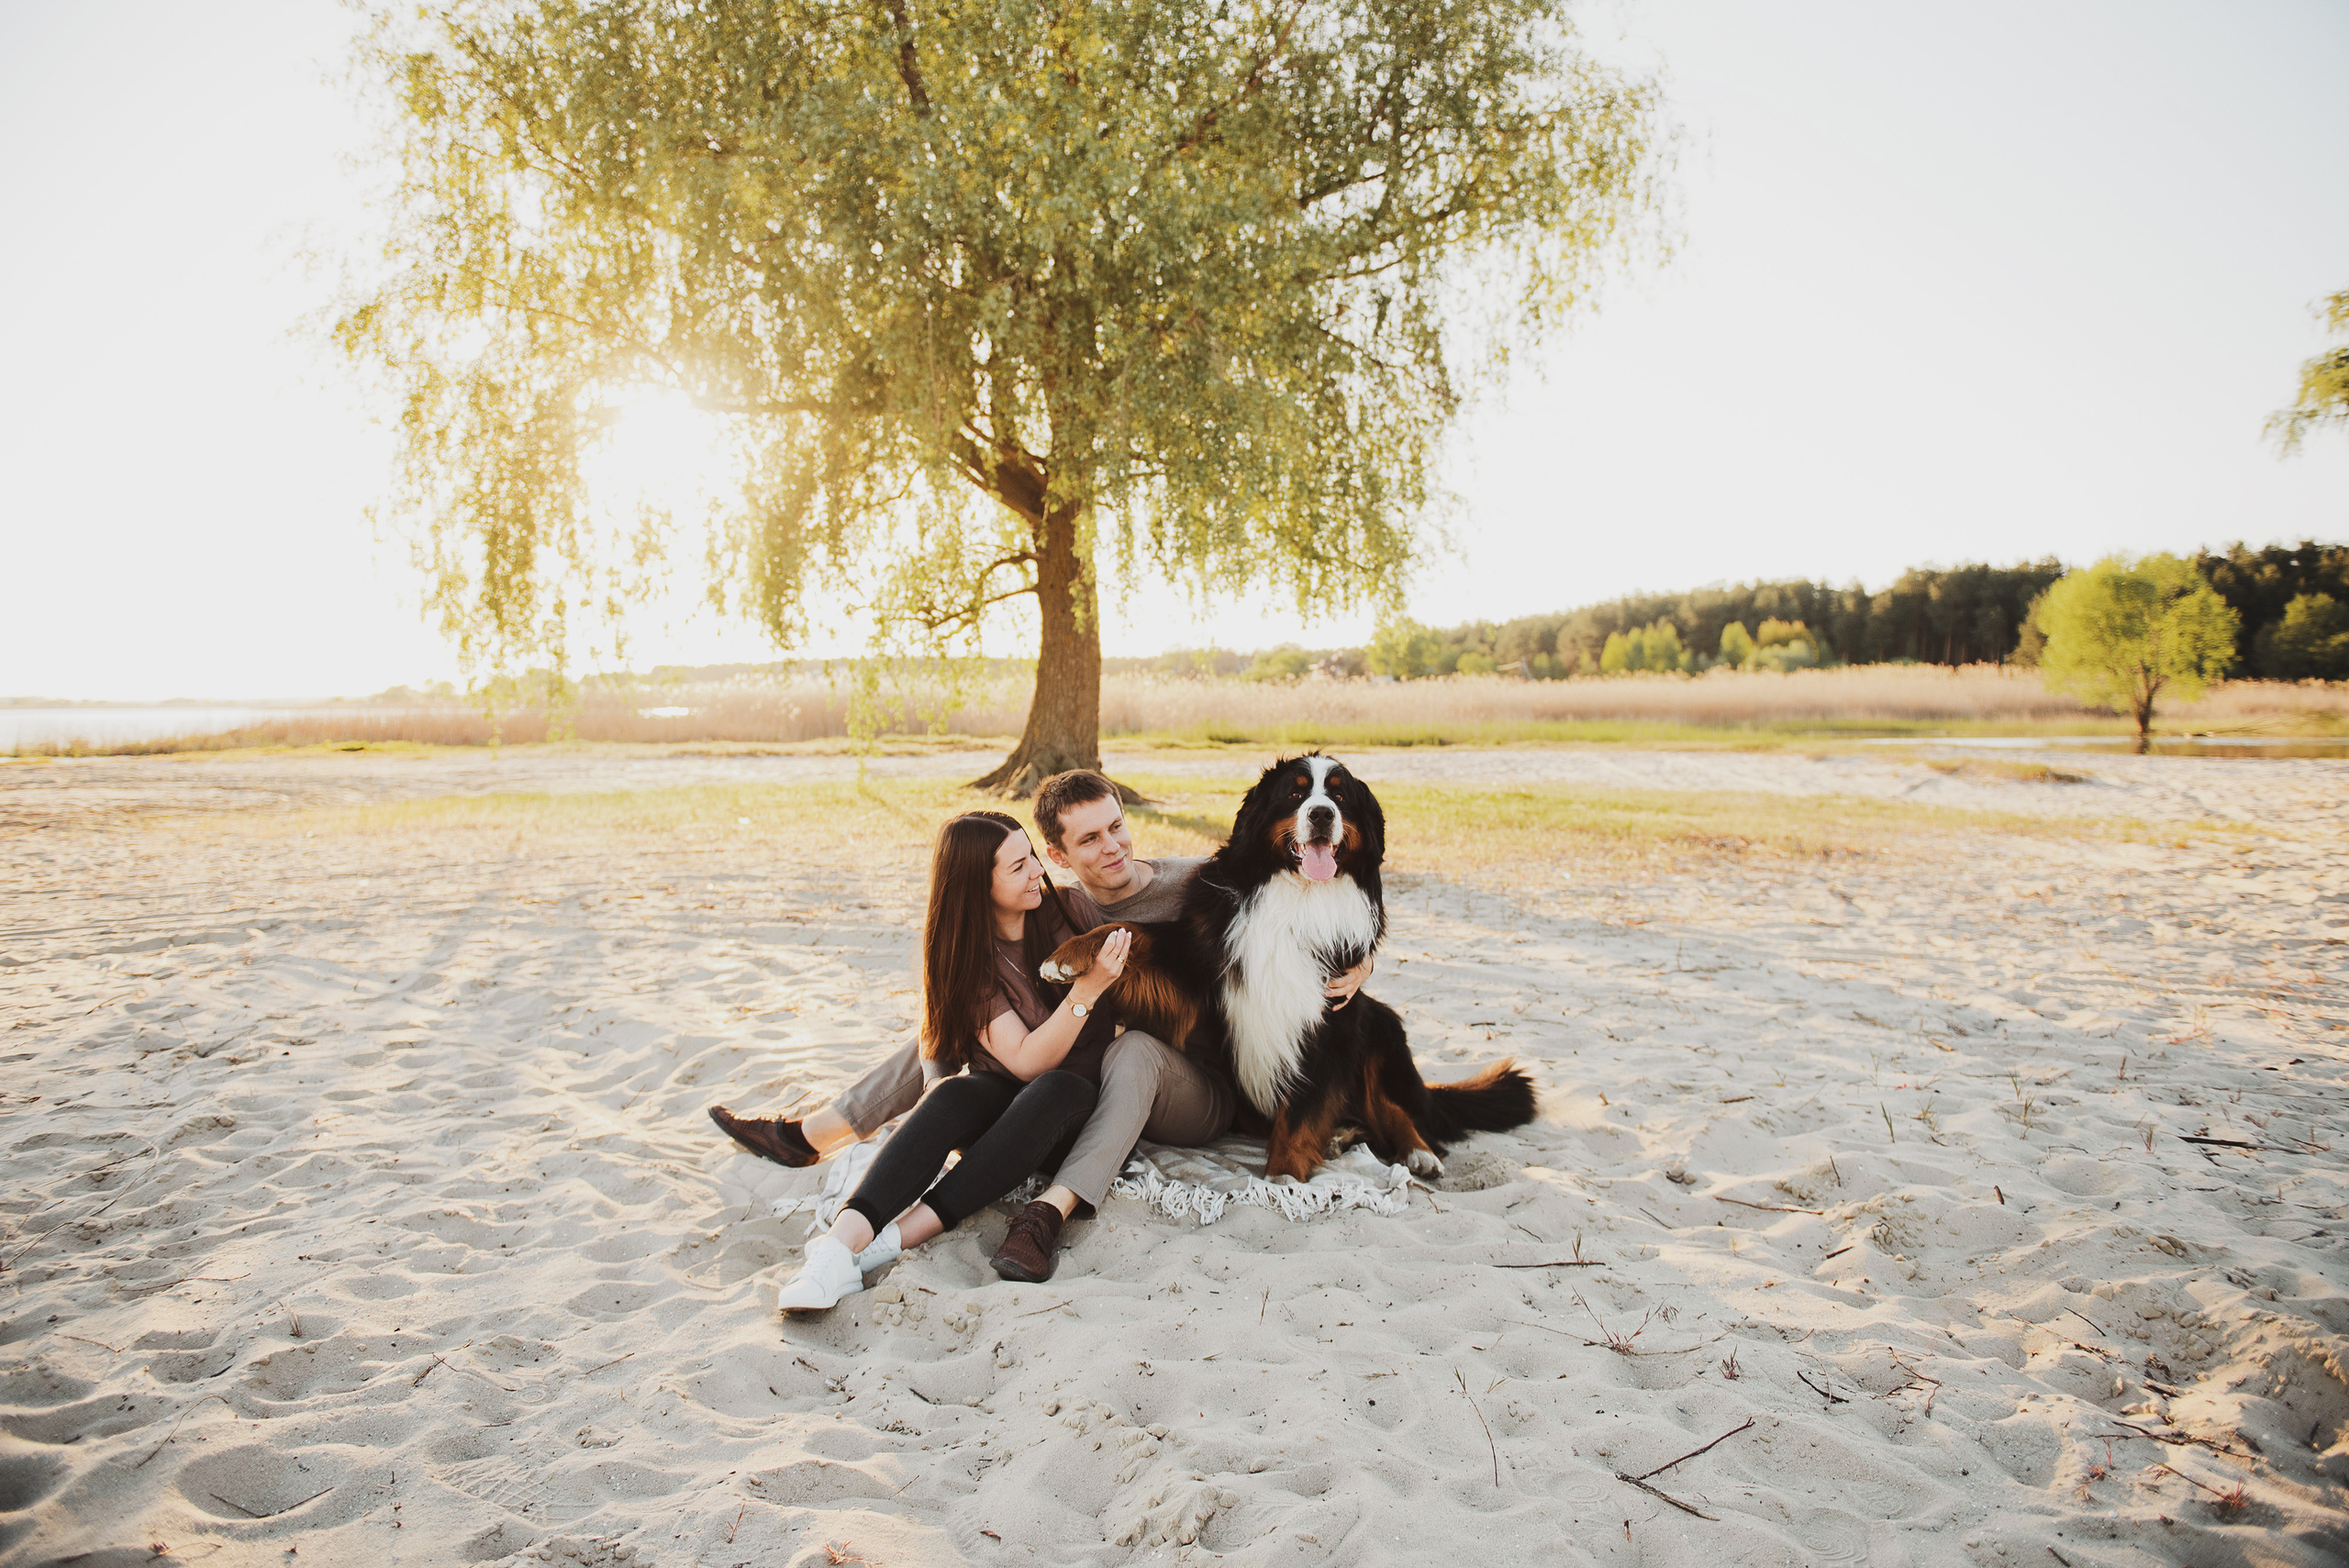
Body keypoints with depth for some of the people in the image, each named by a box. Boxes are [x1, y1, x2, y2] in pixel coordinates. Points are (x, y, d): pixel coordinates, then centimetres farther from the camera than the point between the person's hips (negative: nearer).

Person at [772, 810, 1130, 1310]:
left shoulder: (1063, 909, -4)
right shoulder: (962, 954, -8)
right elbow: (1025, 1060, -19)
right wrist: (1087, 990, -30)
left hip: (1079, 1100, 0)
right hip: (1003, 1094, 0)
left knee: (1055, 1090, -36)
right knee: (954, 1096, -34)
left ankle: (897, 1237, -42)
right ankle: (845, 1239, -49)